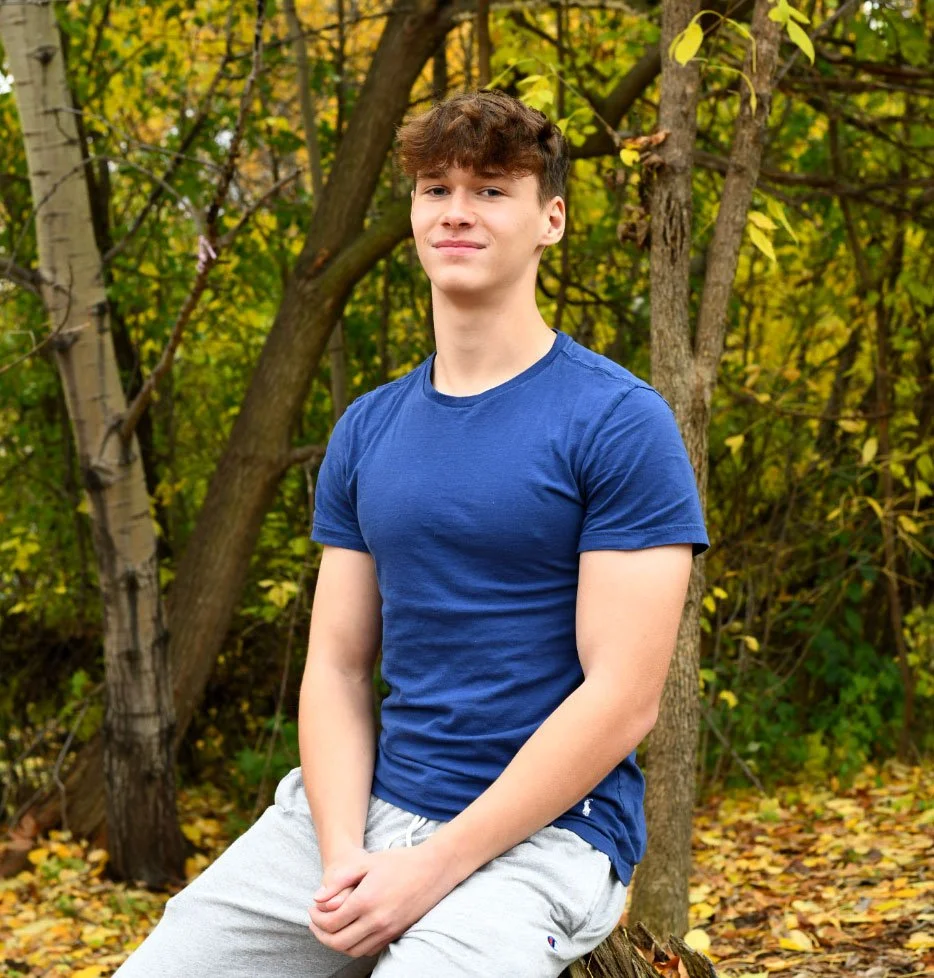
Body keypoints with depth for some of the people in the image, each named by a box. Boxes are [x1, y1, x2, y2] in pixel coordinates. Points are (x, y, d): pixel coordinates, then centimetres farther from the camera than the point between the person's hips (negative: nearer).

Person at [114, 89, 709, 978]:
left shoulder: (619, 423, -8)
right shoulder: (365, 432, 10)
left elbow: (622, 700, -13)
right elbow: (336, 666, 8)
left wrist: (433, 870, -16)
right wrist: (343, 856, -9)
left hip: (541, 830, -5)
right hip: (365, 807, 5)